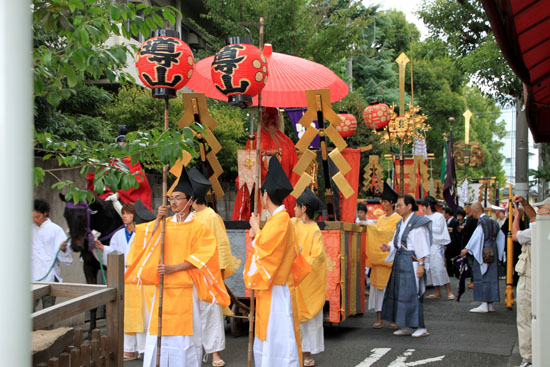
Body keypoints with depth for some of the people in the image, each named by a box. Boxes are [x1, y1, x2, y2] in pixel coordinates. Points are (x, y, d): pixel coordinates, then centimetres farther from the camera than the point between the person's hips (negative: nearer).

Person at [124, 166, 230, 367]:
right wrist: (158, 220, -9)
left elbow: (201, 258, -10)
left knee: (184, 333, -1)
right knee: (159, 332, 4)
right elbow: (147, 243, 0)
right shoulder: (164, 224, 11)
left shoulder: (199, 228, -2)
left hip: (185, 290, -4)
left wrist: (173, 268, -16)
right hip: (163, 289, 4)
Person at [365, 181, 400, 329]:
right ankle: (379, 319, 6)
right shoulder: (380, 219, 17)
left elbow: (387, 233, -17)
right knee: (377, 285, 3)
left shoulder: (397, 219, -5)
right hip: (378, 256, 6)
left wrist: (369, 226, -20)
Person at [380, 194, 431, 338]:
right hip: (400, 262, 9)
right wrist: (389, 247, -2)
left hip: (411, 262, -9)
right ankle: (407, 327, 15)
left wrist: (421, 264, -19)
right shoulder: (401, 224, 15)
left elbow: (422, 245, -14)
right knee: (399, 293, 8)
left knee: (412, 293, -7)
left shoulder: (417, 223, -11)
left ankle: (421, 327, 1)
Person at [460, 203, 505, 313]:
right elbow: (500, 236, 18)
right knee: (491, 277, 10)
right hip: (493, 253, 8)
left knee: (482, 277, -5)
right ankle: (490, 305, 13)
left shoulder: (482, 221, -12)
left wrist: (466, 249, -21)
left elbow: (476, 236, -20)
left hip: (483, 252, -8)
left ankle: (484, 305, -7)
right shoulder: (493, 222, 12)